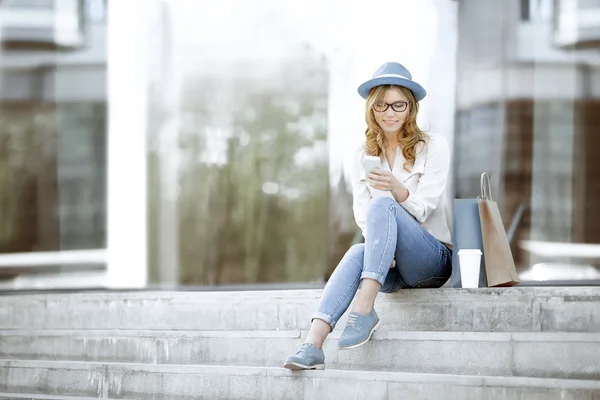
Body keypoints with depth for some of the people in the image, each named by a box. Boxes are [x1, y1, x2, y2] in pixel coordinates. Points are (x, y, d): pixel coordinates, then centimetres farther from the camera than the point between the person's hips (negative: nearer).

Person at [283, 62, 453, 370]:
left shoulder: (433, 147, 1)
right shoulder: (363, 156, 12)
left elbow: (422, 210, -9)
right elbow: (362, 215, 4)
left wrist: (397, 189, -31)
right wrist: (381, 246, -17)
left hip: (434, 259, -3)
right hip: (388, 269, 3)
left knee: (382, 205, -30)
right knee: (357, 252, -33)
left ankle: (364, 310, -39)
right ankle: (312, 347, -50)